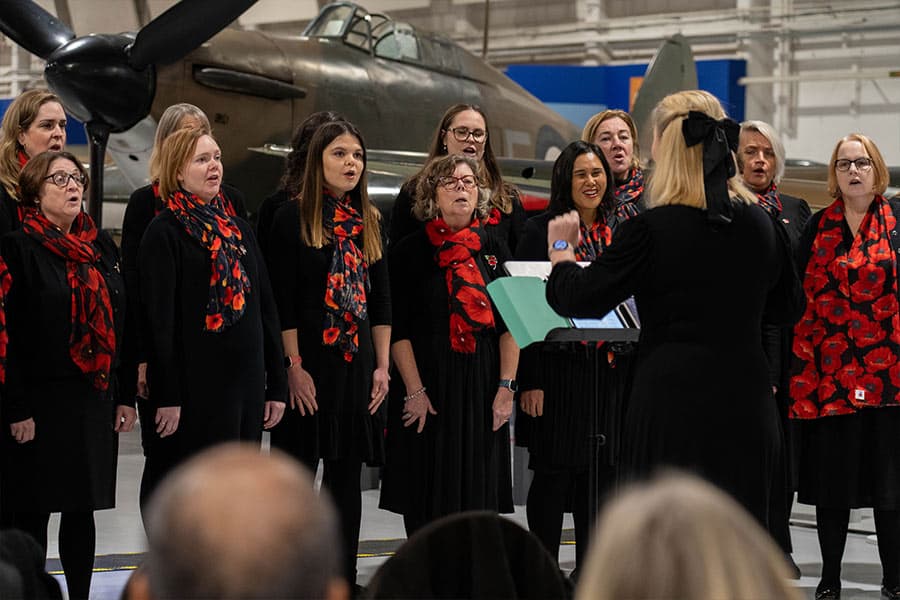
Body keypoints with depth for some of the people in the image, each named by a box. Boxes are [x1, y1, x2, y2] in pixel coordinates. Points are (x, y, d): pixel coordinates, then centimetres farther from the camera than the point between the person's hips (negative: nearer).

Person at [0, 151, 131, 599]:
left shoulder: (100, 245, 12)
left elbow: (121, 323, 14)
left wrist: (126, 396, 8)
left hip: (95, 399, 5)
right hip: (40, 401, -5)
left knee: (82, 510, 9)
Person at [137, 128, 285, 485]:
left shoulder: (238, 229, 16)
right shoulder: (165, 232, -6)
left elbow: (266, 310, 17)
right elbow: (159, 318, -11)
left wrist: (276, 386, 13)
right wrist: (166, 397, -16)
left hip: (246, 385, 7)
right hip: (195, 387, -7)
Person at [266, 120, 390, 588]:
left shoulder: (368, 221, 11)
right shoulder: (293, 218, -5)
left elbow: (381, 299, 12)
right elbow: (283, 301, -9)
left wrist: (382, 366, 5)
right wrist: (294, 366, -14)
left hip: (357, 363, 5)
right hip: (309, 361, -5)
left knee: (347, 475, 7)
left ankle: (343, 577, 12)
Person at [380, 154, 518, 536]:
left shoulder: (493, 251, 9)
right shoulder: (411, 251, -1)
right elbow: (398, 329, -5)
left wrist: (506, 386, -2)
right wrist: (415, 391, -12)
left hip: (483, 387, 3)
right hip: (430, 382, -3)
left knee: (479, 496, 3)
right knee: (430, 495, 0)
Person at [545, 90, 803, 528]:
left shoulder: (651, 231, -12)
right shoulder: (761, 224, 4)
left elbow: (576, 299, -7)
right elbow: (787, 307, 18)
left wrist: (561, 250, 11)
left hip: (673, 413, -5)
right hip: (746, 409, 5)